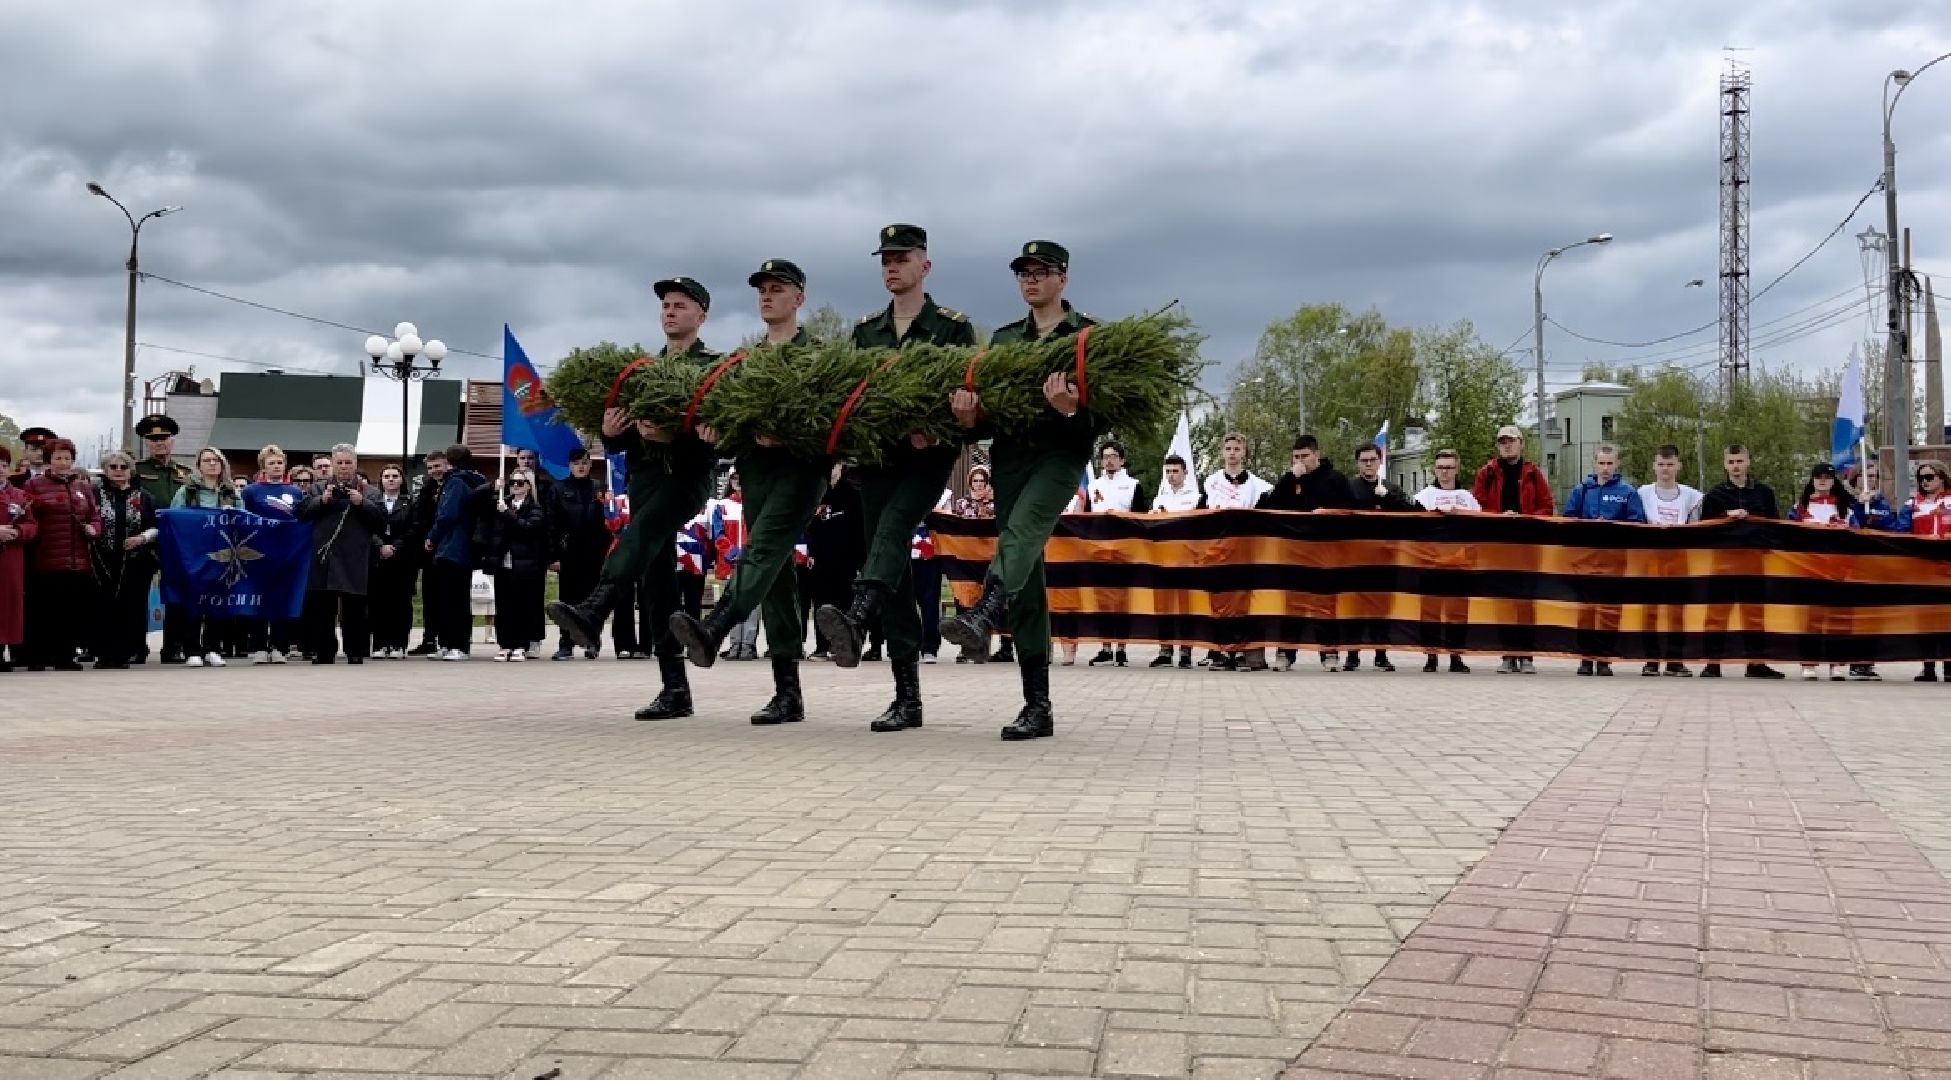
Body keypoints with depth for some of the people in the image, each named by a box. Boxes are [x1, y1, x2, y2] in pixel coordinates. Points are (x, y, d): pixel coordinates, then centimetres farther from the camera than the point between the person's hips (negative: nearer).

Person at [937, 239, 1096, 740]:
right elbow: (986, 401, 13)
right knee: (1027, 577, -1)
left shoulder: (1089, 334, 5)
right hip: (1010, 453, 4)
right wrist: (969, 415, -11)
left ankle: (983, 614, -60)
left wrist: (1072, 409, -27)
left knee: (1022, 528, -34)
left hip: (1061, 451, -4)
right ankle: (1038, 706, -1)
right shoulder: (1003, 338, 20)